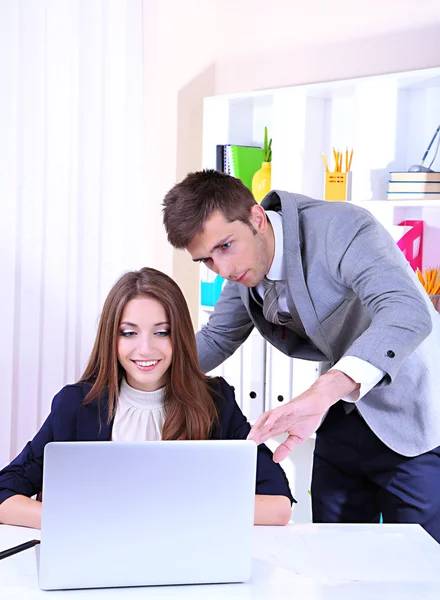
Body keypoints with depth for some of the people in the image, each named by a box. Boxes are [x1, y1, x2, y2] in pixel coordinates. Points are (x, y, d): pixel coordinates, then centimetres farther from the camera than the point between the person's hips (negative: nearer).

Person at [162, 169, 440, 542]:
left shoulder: (339, 228, -27)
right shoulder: (245, 263, -3)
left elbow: (407, 312, -43)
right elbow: (217, 339, 12)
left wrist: (323, 392, -57)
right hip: (343, 414, 7)